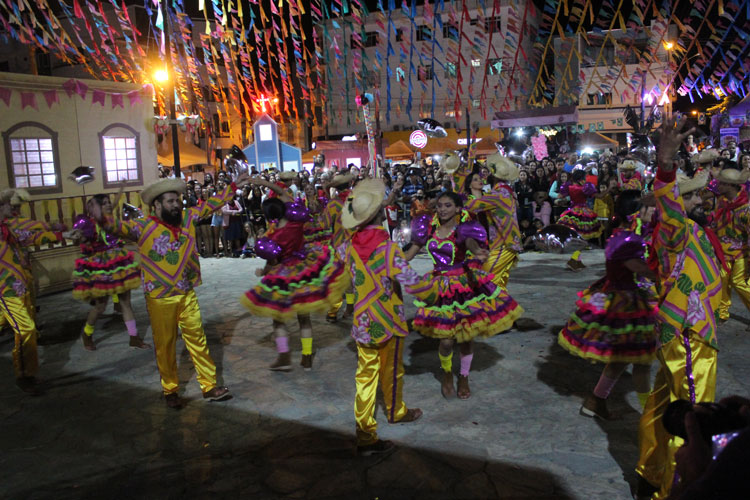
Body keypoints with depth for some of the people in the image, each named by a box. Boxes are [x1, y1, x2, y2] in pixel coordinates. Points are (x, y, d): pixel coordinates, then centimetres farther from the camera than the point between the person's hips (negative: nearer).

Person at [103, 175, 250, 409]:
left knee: (198, 340, 10)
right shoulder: (143, 226, -10)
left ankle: (209, 387, 20)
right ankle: (170, 391, 26)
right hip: (160, 300, -4)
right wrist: (102, 218, -48)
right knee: (165, 346, 9)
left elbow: (210, 205, 14)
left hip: (187, 295, 4)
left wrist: (233, 187, 18)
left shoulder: (187, 218, 4)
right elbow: (119, 226, -26)